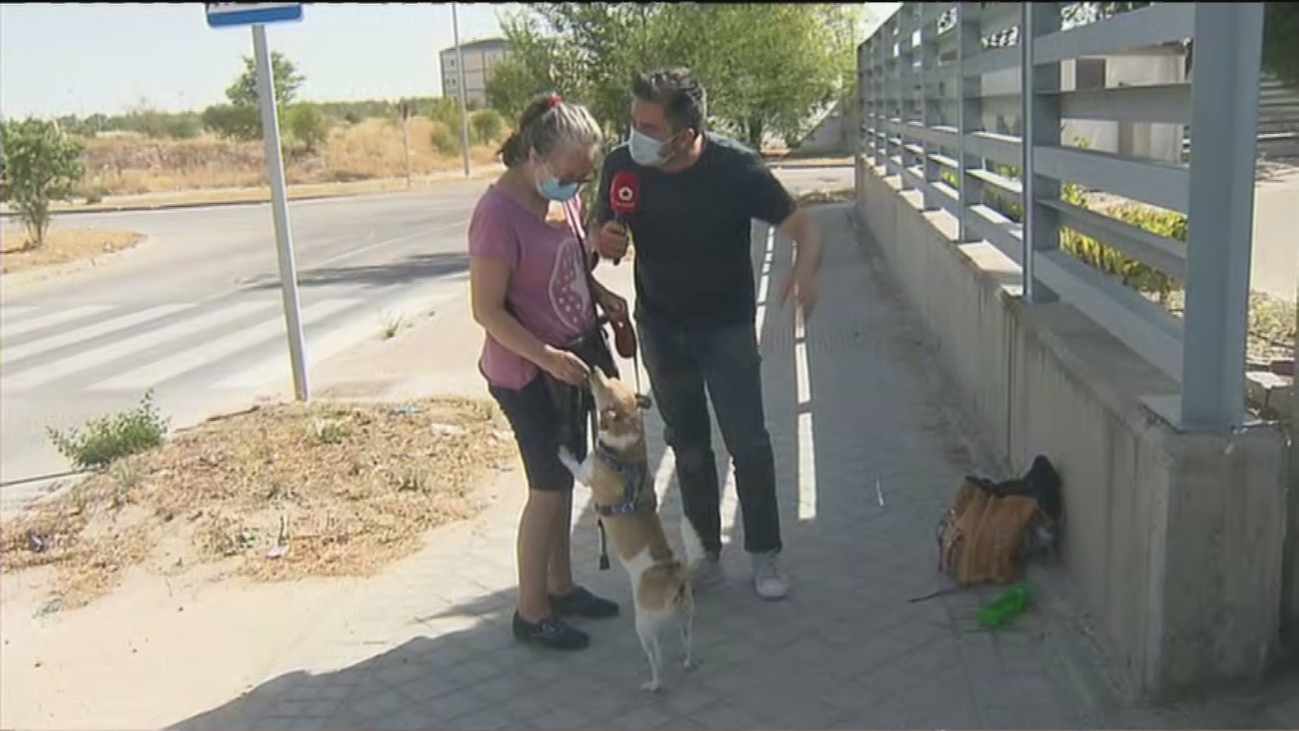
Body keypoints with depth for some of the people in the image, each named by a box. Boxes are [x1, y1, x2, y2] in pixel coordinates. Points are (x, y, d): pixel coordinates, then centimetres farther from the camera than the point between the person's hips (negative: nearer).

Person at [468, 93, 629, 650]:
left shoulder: (563, 195, 1)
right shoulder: (498, 214, -23)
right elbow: (487, 310, -21)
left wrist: (602, 296, 0)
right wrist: (547, 358, -27)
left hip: (573, 359, 8)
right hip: (527, 374, -8)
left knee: (565, 479, 17)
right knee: (548, 489, 1)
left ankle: (561, 587, 34)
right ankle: (531, 612, 17)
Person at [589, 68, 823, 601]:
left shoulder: (736, 168, -22)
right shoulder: (623, 166, -13)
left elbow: (803, 227, -17)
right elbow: (600, 233, 3)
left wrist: (805, 269, -40)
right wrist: (605, 240, -23)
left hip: (728, 327, -2)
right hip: (661, 328, 3)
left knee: (748, 444, -1)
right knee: (688, 447, 12)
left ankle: (764, 555, 17)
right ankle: (708, 550, 27)